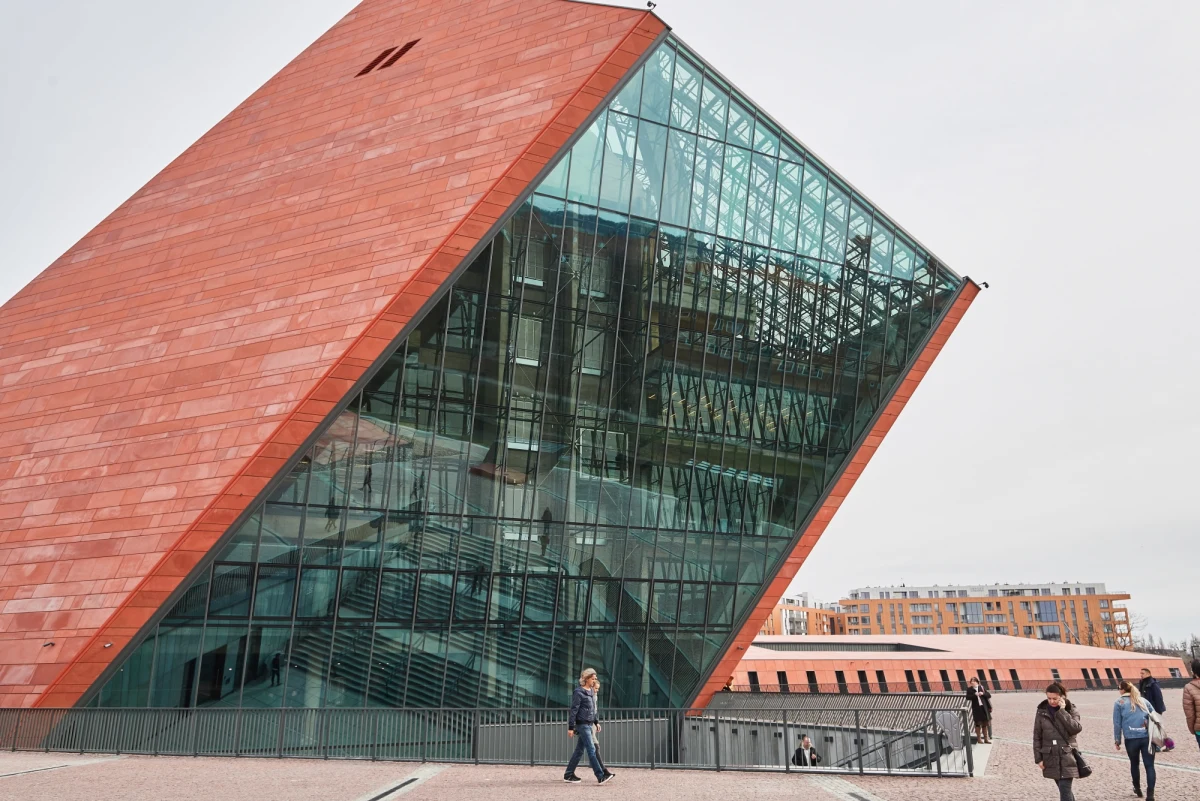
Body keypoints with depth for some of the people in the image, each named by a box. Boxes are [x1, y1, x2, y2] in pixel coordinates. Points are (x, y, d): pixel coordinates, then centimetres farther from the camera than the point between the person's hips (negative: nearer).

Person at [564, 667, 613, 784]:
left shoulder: (591, 691, 13)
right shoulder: (579, 692, -13)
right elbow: (573, 711, -14)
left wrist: (596, 722, 19)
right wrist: (571, 727, -16)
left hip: (589, 725, 9)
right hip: (582, 725, -9)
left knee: (579, 751, 12)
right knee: (591, 750, -10)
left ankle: (568, 775, 19)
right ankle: (600, 776, -11)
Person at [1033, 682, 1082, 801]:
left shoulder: (1071, 710, -2)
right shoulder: (1041, 712, 1)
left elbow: (1076, 728, -20)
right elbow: (1037, 736, 4)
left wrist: (1062, 711, -18)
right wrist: (1038, 758, 0)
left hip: (1067, 757, -3)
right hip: (1050, 758, 3)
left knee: (1065, 789, -9)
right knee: (1065, 789, 14)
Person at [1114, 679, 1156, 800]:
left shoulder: (1119, 702, 6)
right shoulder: (1143, 701, 16)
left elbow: (1117, 723, 4)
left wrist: (1117, 740, 11)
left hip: (1131, 739, -2)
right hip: (1147, 737, 2)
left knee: (1134, 764, 19)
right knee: (1149, 765, 0)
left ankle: (1137, 789, 31)